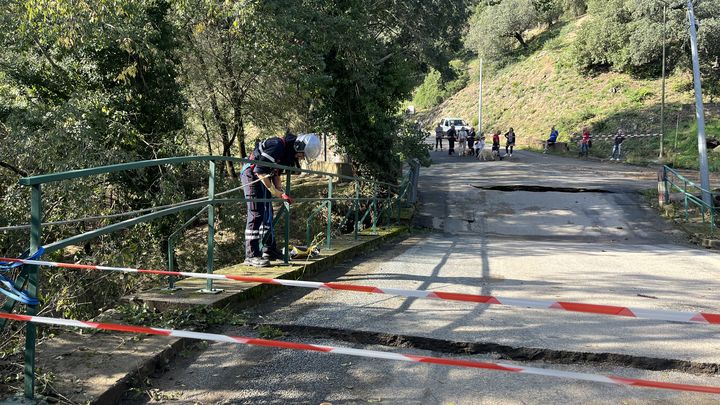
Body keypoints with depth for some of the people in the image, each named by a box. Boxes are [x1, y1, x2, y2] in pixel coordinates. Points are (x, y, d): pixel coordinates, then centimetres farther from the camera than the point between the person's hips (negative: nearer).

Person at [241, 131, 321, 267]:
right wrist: (274, 191, -19)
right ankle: (251, 255, -12)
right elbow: (259, 170, -25)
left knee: (267, 214, 12)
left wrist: (281, 193, 3)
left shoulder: (288, 152, 7)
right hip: (251, 174, -10)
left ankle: (269, 250, 21)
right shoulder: (277, 146, -25)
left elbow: (276, 173, 15)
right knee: (256, 215, -13)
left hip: (262, 177, 10)